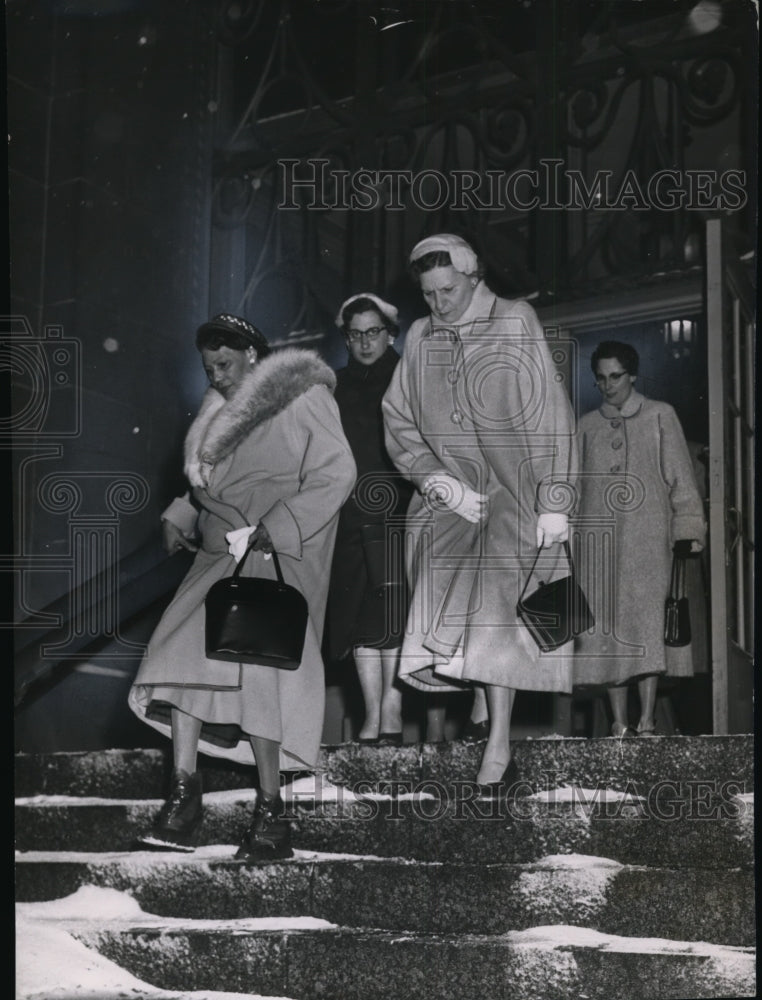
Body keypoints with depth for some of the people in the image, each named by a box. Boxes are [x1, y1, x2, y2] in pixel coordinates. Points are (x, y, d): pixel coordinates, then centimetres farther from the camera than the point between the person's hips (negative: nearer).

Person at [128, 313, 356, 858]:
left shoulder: (303, 398, -5)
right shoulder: (222, 407, 18)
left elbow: (336, 474, -11)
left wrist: (275, 528, -18)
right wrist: (182, 517, 10)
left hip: (276, 554, -7)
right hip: (223, 553, 7)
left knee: (255, 670, -15)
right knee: (185, 652, -8)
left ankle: (271, 809, -7)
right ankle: (184, 797, -6)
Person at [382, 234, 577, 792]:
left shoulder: (515, 322, -3)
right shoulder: (420, 337, 8)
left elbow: (550, 416, -6)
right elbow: (398, 419, 9)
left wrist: (555, 502, -11)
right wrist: (434, 478, -8)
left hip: (510, 493, -4)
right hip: (448, 494, 4)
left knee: (493, 604, -15)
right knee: (443, 607, -9)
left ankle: (499, 745, -10)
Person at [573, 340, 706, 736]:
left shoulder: (660, 416, 8)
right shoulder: (586, 426, 15)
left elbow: (680, 477, 6)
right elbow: (573, 486, 17)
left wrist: (687, 532, 0)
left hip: (648, 539, -2)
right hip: (598, 540, 2)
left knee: (648, 625, -10)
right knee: (607, 630, -2)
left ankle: (646, 722, -9)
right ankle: (619, 725, 1)